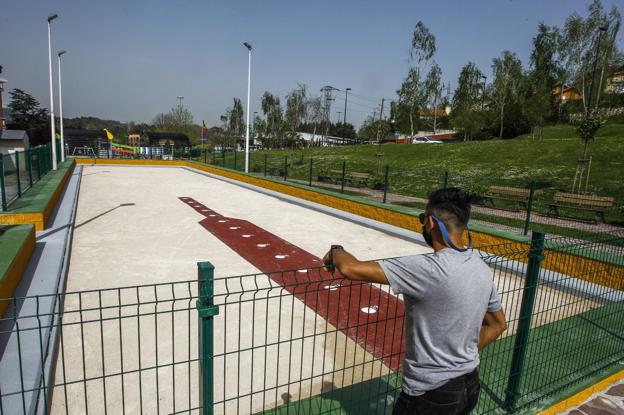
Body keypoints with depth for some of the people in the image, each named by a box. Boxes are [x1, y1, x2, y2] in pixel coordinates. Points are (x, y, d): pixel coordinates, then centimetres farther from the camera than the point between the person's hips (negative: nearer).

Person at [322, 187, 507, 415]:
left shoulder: (428, 268, -29)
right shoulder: (481, 267, -5)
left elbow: (352, 269, -30)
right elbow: (497, 324, 9)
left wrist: (336, 251, -9)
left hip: (431, 394, -6)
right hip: (471, 385, 7)